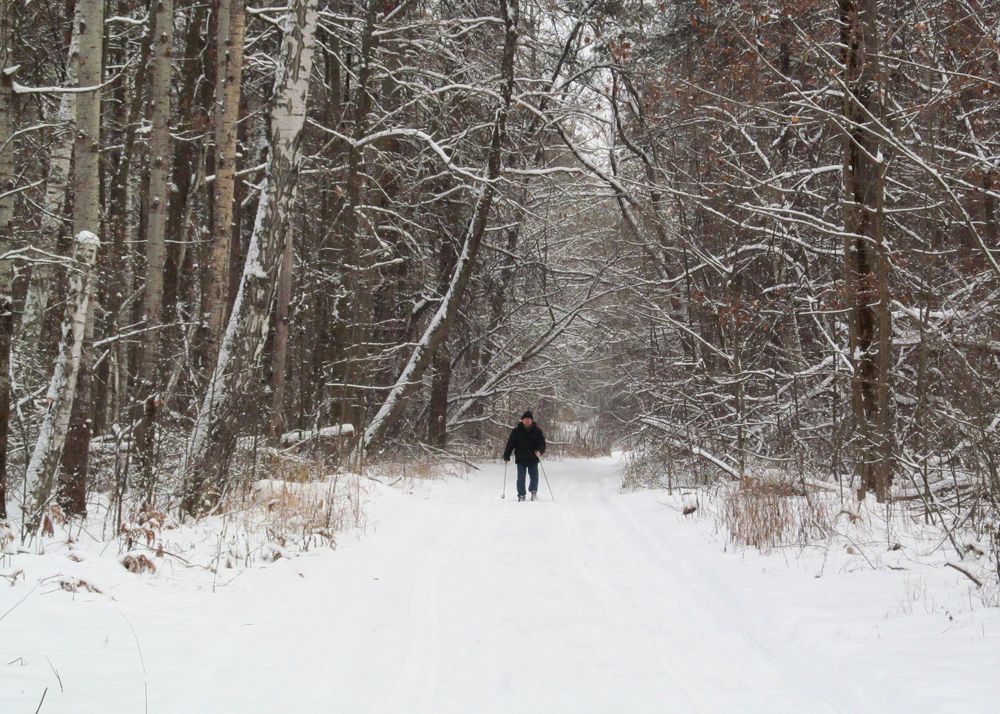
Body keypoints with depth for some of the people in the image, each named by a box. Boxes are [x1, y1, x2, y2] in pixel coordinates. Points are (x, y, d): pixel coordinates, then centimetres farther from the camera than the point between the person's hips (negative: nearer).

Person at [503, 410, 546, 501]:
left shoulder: (537, 431, 3)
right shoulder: (516, 431, 1)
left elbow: (542, 443, 2)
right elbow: (510, 444, 2)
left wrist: (539, 451, -20)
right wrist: (506, 457, -3)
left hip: (533, 459, 0)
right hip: (520, 459, 0)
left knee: (534, 477, 0)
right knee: (521, 478, 0)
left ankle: (533, 491, 25)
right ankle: (521, 495, 12)